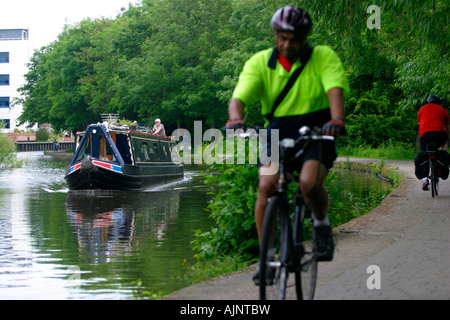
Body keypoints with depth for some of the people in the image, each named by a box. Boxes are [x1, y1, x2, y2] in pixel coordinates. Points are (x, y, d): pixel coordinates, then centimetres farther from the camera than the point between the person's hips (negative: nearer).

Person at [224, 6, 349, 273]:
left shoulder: (324, 57, -6)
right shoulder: (260, 62, -3)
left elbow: (336, 90, -23)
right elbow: (238, 98, -14)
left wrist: (336, 120, -44)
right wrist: (236, 120, -37)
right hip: (278, 134, 2)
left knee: (309, 184, -28)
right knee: (266, 186, -20)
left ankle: (322, 224, 5)